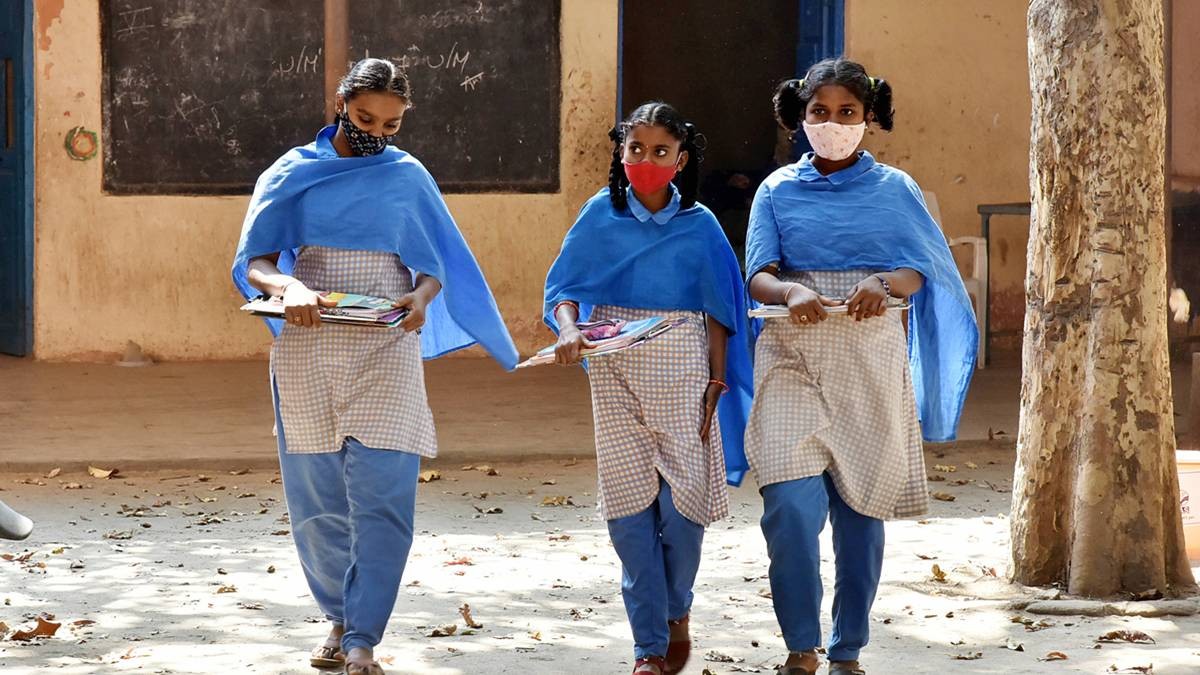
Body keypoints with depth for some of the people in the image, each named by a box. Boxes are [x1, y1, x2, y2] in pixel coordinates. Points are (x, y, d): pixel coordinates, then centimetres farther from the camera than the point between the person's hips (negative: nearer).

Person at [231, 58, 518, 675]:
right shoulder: (293, 173, 5)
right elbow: (254, 262, -3)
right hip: (307, 350, 1)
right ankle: (340, 617, 23)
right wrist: (289, 287, -25)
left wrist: (422, 297, -12)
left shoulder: (408, 177, 8)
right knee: (315, 495, 4)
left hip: (385, 350, -1)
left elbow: (438, 266, 11)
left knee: (381, 494, -12)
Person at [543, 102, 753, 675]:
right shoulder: (601, 215, 3)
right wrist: (570, 329, -18)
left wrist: (717, 383, 0)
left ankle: (677, 611, 20)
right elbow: (565, 287, 2)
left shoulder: (699, 226, 2)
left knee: (686, 492, -7)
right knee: (629, 499, -2)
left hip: (681, 369, -1)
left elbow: (719, 314, 6)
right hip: (614, 367, 1)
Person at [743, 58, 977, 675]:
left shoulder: (893, 189, 8)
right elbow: (758, 273, -3)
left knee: (861, 506, 3)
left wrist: (883, 281, -26)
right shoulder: (777, 191, 9)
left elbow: (921, 271, -3)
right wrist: (790, 292, -27)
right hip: (793, 356, 0)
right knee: (791, 501, -14)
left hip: (870, 357, 1)